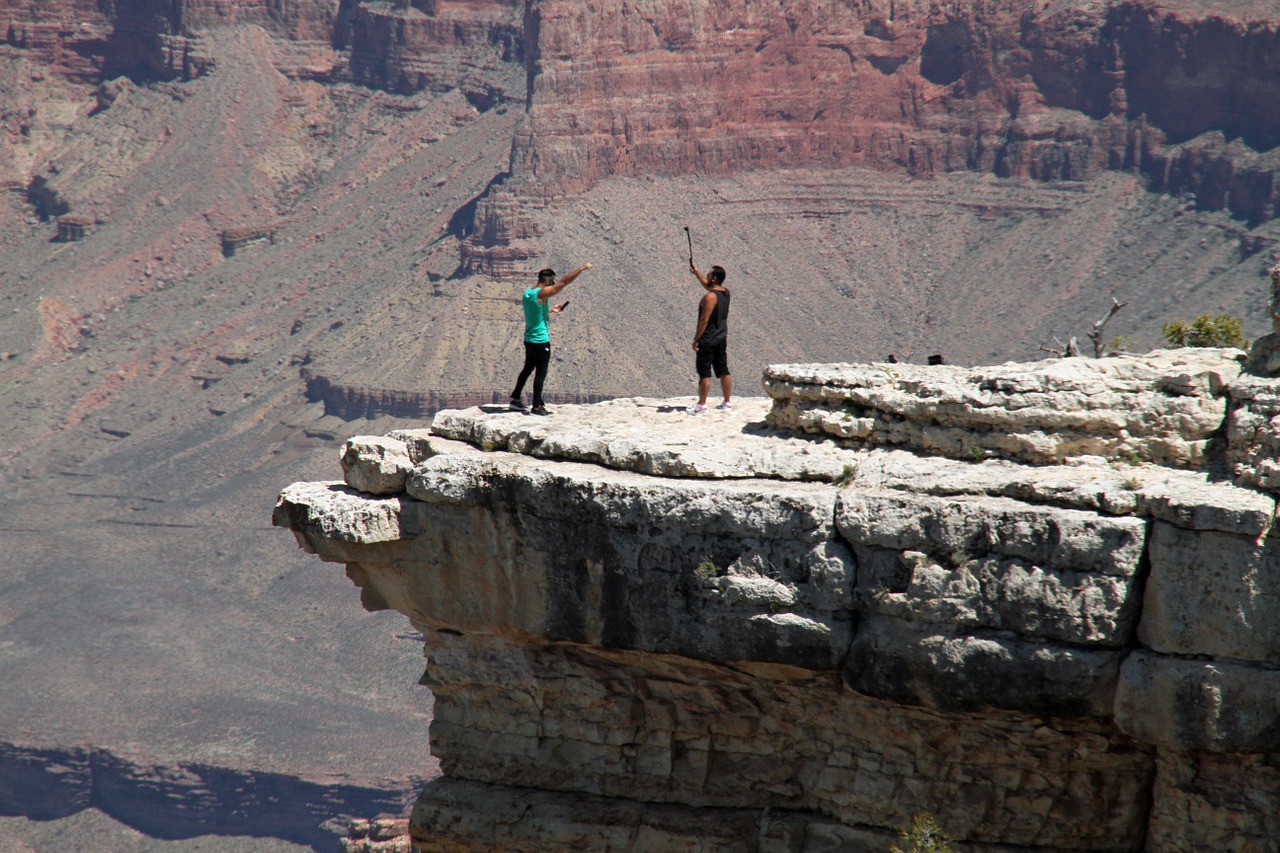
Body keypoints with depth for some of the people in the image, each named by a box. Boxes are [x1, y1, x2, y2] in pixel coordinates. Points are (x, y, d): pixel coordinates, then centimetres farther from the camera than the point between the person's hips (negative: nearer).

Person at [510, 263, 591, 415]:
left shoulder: (527, 293, 6)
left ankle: (515, 399, 26)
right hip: (541, 340, -8)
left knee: (527, 369, 21)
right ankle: (537, 407, 3)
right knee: (541, 373, 0)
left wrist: (550, 310, 20)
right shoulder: (543, 293, -18)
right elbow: (564, 282, -18)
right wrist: (582, 269, -13)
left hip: (529, 339, 8)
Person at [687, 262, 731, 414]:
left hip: (708, 340, -8)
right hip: (721, 339, 8)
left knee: (704, 373, -4)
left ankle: (701, 404, -2)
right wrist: (696, 273, 31)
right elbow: (706, 284, 28)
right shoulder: (725, 292, 6)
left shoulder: (710, 296, -20)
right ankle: (727, 402, 18)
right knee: (723, 371, 13)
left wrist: (696, 340, -16)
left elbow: (704, 320, -22)